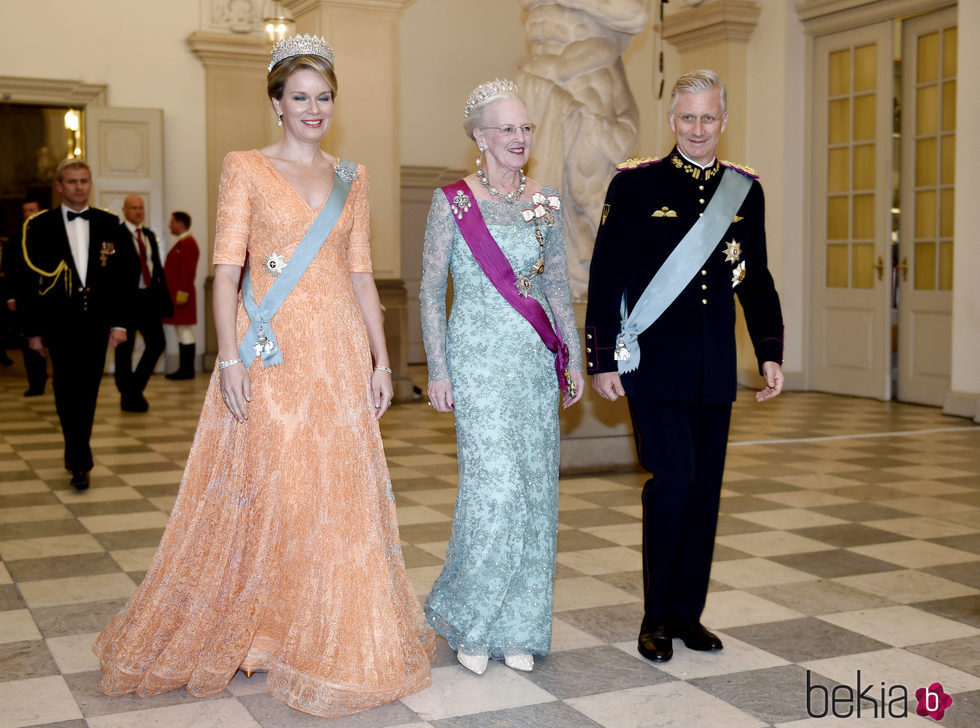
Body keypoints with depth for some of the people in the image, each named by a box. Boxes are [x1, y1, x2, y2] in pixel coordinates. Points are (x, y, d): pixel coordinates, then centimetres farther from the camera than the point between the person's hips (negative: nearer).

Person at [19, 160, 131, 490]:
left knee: (87, 393, 8)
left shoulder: (108, 224, 8)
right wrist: (33, 329, -1)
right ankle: (81, 462, -3)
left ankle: (75, 455, 23)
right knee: (69, 394, -6)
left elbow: (120, 275, 7)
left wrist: (119, 322, 0)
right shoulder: (40, 225, 2)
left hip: (96, 323, 2)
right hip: (60, 323, -2)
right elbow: (30, 281, 2)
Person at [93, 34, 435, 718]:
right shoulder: (247, 168, 1)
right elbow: (226, 269, -5)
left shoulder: (351, 177, 13)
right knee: (267, 489, -1)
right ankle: (259, 631, 18)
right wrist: (231, 359, -14)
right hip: (272, 352, -3)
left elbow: (361, 273, 12)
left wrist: (381, 359, 7)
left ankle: (333, 637, 21)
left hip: (339, 350, 4)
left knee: (342, 492, 5)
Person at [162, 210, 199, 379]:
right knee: (182, 333, 11)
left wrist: (182, 294, -23)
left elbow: (188, 271, -21)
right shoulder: (181, 243, 19)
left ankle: (187, 370, -4)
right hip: (175, 295, 10)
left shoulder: (188, 243, -13)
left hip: (181, 297, -10)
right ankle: (184, 369, 14)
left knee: (185, 332, -7)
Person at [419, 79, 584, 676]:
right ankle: (468, 622, 10)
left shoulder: (546, 202, 9)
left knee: (535, 487, 5)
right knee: (494, 485, -10)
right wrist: (438, 369, -7)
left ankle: (517, 626, 17)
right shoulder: (453, 202, -3)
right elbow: (432, 290, -2)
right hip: (479, 359, -5)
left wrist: (574, 358, 10)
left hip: (537, 359, 5)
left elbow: (559, 287, 14)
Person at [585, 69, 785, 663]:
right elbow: (606, 277, -2)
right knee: (674, 478, -10)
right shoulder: (636, 184, -1)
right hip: (654, 365, -4)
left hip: (715, 370, 4)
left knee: (706, 486, 7)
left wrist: (771, 352, 8)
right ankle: (656, 617, 6)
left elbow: (756, 280, 16)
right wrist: (603, 359, -6)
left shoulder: (745, 191, 10)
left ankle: (687, 612, 21)